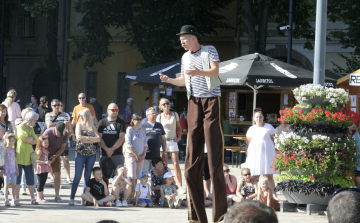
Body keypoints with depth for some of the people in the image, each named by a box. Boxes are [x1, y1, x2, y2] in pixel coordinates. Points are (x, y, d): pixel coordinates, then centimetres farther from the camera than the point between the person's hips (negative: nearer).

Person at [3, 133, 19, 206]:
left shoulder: (13, 149, 8)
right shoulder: (5, 149, -5)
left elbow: (15, 160, 13)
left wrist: (17, 169, 11)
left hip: (13, 170, 4)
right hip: (6, 170, -4)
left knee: (14, 184, 4)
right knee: (6, 184, -1)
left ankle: (14, 199, 11)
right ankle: (6, 200, 3)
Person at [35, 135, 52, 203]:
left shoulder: (46, 151, 12)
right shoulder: (39, 151, -16)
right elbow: (36, 160, -24)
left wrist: (49, 162, 6)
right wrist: (45, 162, -27)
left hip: (45, 169, 8)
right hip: (40, 169, -8)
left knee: (43, 183, 12)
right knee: (40, 183, -4)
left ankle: (41, 197, 19)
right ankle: (39, 198, 1)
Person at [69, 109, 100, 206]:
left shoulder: (92, 127, 11)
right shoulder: (79, 125, 4)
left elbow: (98, 138, -3)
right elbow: (78, 137, -11)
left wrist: (86, 138, -10)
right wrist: (91, 140, -6)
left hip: (91, 153, 3)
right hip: (80, 153, -3)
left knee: (88, 176, 6)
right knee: (77, 176, -8)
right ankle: (72, 198, -5)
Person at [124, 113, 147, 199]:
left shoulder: (142, 130, 12)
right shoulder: (129, 130, -6)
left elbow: (145, 143, 14)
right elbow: (128, 144, -11)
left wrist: (143, 155, 0)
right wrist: (136, 155, -11)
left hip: (140, 157, 5)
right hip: (131, 155, -5)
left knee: (137, 178, 3)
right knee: (132, 178, -11)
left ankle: (134, 196, 6)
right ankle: (131, 197, -13)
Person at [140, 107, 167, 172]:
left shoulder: (159, 126, 15)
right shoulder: (143, 126, 3)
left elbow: (163, 139, 19)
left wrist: (164, 152, 14)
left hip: (156, 155, 4)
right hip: (146, 156, -4)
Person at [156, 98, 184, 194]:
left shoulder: (175, 114, 7)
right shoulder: (159, 116, 4)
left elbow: (179, 127, 15)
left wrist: (179, 137, 0)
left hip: (173, 141, 0)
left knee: (176, 164, -8)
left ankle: (180, 186, -9)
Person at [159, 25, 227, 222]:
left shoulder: (209, 51, 0)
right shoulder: (185, 57, 18)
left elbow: (215, 71, -14)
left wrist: (199, 72, -33)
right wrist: (170, 80, 5)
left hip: (211, 101, -6)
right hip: (194, 102, 6)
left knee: (214, 154, -11)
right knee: (192, 157, 0)